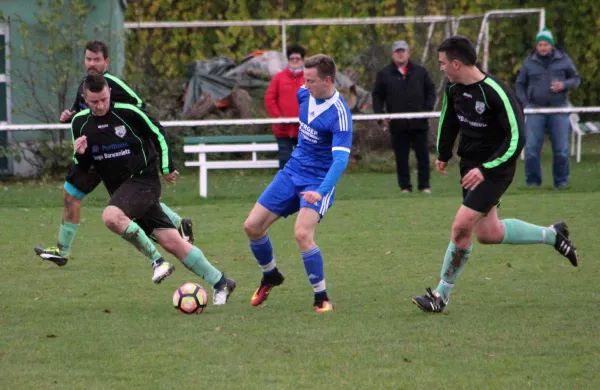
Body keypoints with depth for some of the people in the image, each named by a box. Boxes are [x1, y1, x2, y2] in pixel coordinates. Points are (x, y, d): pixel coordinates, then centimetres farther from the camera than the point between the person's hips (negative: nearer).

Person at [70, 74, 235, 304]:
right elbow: (82, 168, 12)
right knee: (170, 241, -1)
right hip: (120, 190, 5)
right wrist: (80, 154, -10)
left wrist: (167, 168, 8)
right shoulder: (80, 123, 3)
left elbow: (158, 134, 4)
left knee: (111, 217, -32)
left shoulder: (128, 113, -11)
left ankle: (157, 260, -15)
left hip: (143, 179, -5)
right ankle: (220, 282, 8)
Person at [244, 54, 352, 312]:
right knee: (252, 226, 4)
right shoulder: (304, 95, -2)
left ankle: (322, 298, -12)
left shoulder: (339, 114, -23)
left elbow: (341, 159, -31)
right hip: (292, 172, 7)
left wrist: (321, 191, -43)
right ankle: (270, 276, 31)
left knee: (302, 233, -27)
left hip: (318, 181, -7)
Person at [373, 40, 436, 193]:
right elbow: (377, 97, 7)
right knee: (401, 157, 2)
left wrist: (428, 109, -2)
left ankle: (424, 185, 10)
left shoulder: (420, 71, 8)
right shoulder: (384, 74, 5)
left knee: (422, 155, 3)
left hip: (419, 123, 1)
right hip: (398, 125, -1)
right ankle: (405, 186, 8)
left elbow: (430, 91, 12)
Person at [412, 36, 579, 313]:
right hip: (470, 165, 8)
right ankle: (552, 235, 30)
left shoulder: (496, 93, -25)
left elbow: (516, 138, -23)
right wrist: (443, 154, 15)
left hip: (495, 170, -8)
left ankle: (442, 295, -1)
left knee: (461, 227, -13)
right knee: (487, 233, 12)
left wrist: (485, 169, -26)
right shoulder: (453, 88, -1)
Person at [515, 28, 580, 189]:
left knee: (561, 149, -2)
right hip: (536, 109, 0)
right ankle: (532, 181, 4)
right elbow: (520, 84, 13)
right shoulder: (529, 62, 5)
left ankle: (561, 181, 11)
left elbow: (575, 79, 9)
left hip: (559, 109, 0)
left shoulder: (563, 59, 3)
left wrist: (563, 85, -12)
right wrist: (525, 103, -1)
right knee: (531, 148, -7)